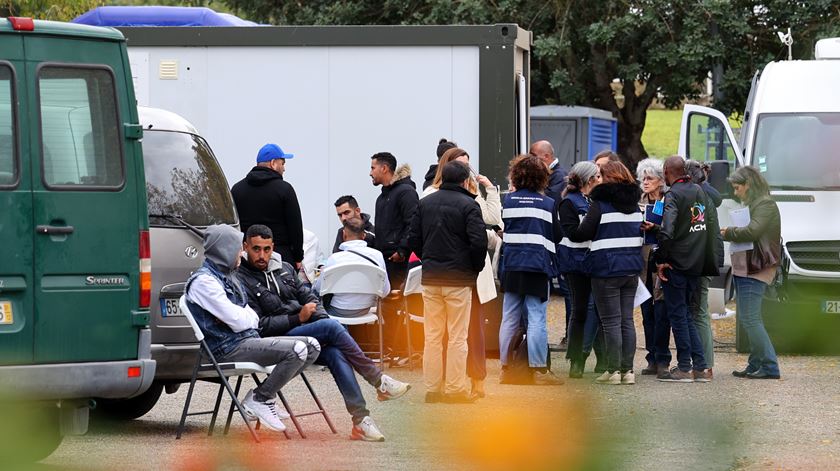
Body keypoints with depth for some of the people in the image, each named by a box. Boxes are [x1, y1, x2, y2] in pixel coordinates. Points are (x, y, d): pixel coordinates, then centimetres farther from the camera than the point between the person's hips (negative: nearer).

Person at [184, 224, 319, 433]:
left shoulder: (227, 276, 20)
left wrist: (244, 317, -6)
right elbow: (237, 321, -17)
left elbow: (252, 318, 17)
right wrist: (250, 318, 5)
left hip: (247, 339, 10)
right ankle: (260, 399, -10)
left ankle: (264, 394, 5)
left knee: (312, 346, 1)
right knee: (297, 350, -24)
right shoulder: (204, 281, -11)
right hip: (228, 348, -10)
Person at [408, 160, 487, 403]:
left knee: (432, 335, 8)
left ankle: (432, 388, 9)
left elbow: (414, 239, 9)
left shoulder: (425, 203, 8)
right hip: (459, 278, -5)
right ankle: (456, 388, -1)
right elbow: (479, 242, -15)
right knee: (458, 336, 0)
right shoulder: (468, 205, -9)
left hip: (430, 277, 5)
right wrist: (475, 268, 1)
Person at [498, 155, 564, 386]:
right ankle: (538, 369, -4)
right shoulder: (548, 204, 1)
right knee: (536, 319, -3)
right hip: (537, 265, -2)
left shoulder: (508, 200, 4)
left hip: (511, 265, 2)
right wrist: (553, 267, 16)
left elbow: (502, 232, 11)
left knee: (510, 319, 8)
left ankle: (505, 368, 11)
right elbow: (553, 238, 6)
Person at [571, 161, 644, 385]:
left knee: (611, 321, -4)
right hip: (632, 269, 6)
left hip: (607, 269, -6)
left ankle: (613, 370, -5)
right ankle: (627, 370, 8)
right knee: (627, 320, 9)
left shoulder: (600, 204, -10)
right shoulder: (635, 206, 12)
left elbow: (583, 233, -10)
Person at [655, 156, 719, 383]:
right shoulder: (699, 192, 11)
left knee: (677, 314, 0)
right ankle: (701, 367, 11)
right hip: (696, 264, 7)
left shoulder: (673, 195, -14)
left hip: (676, 264, -7)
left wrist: (661, 259, -15)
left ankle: (684, 368, 0)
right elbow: (712, 225, 17)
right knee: (684, 314, 15)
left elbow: (667, 230, -25)